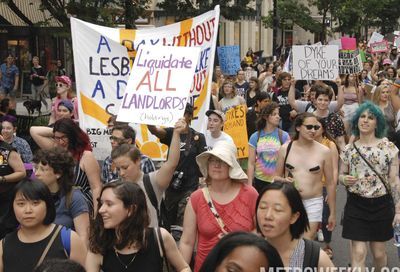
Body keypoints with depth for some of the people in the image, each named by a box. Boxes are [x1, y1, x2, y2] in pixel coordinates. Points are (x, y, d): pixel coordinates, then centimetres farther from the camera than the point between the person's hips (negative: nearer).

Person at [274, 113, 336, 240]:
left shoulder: (324, 151, -3)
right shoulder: (285, 149, 0)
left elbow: (330, 183, 3)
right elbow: (276, 177, 10)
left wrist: (333, 213, 6)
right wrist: (284, 181, -14)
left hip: (313, 202, -1)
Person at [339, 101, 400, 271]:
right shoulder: (349, 149, 2)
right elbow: (340, 175, 11)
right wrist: (344, 179, -13)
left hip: (381, 205, 0)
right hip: (356, 206, 0)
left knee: (379, 252, 11)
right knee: (358, 253, -5)